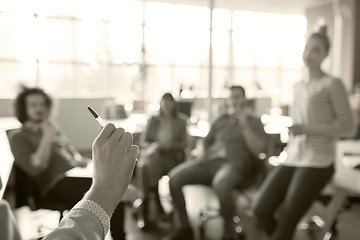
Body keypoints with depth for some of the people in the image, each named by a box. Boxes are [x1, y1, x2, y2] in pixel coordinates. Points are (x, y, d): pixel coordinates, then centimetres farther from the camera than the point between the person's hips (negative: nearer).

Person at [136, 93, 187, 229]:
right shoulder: (153, 120, 19)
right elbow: (144, 141, 12)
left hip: (171, 156, -1)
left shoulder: (181, 122, 16)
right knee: (145, 165, -35)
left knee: (154, 163, -36)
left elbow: (183, 144, 8)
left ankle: (144, 210, -26)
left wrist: (171, 144, -13)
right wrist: (154, 145, -11)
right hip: (152, 152, 2)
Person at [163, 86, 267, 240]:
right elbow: (206, 141, 31)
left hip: (236, 165, -4)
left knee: (220, 184, -42)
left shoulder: (255, 122, 13)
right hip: (210, 161, 5)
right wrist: (203, 153, 8)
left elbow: (258, 150, -2)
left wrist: (244, 125, -9)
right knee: (174, 177, -20)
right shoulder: (221, 120, 25)